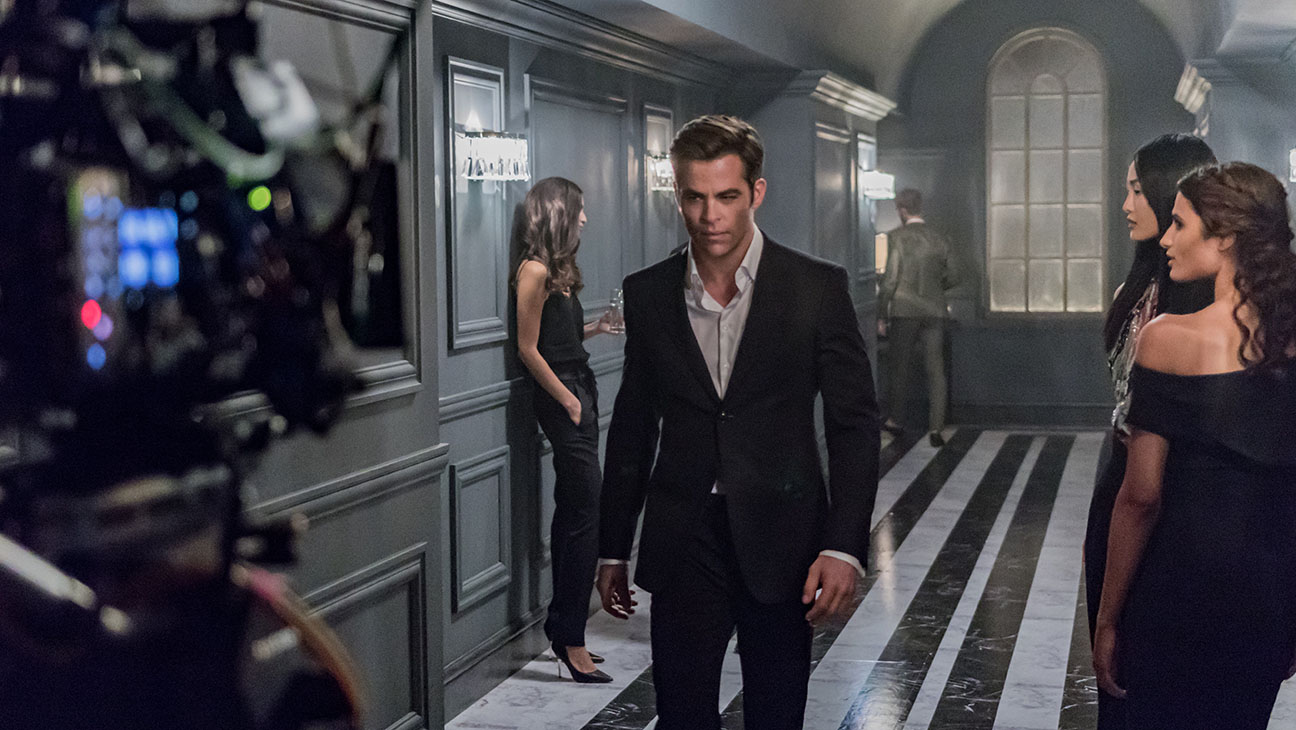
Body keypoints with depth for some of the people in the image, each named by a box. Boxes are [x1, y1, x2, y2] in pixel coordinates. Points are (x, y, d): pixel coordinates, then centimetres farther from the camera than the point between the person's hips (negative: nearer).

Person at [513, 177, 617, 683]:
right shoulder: (535, 270, -13)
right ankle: (571, 639, -7)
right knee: (586, 509, -11)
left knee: (572, 509, 12)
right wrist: (567, 400, -13)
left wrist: (597, 327, 10)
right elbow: (528, 348, -14)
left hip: (580, 386, 10)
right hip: (559, 394, -10)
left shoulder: (558, 269, 15)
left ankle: (562, 627, 19)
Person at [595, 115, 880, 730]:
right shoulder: (647, 294, 3)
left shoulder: (817, 288, -4)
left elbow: (855, 424, -3)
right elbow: (632, 428, 10)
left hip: (781, 541, -1)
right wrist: (613, 549, 12)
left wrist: (844, 547, -12)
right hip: (683, 542, 2)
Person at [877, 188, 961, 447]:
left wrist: (882, 314, -3)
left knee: (900, 367, 10)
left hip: (904, 311, -3)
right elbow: (952, 277, 11)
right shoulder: (938, 238, 6)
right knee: (935, 369, 3)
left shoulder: (897, 237, -7)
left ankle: (893, 419, 22)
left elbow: (890, 278, -10)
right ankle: (935, 427, -2)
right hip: (934, 311, 3)